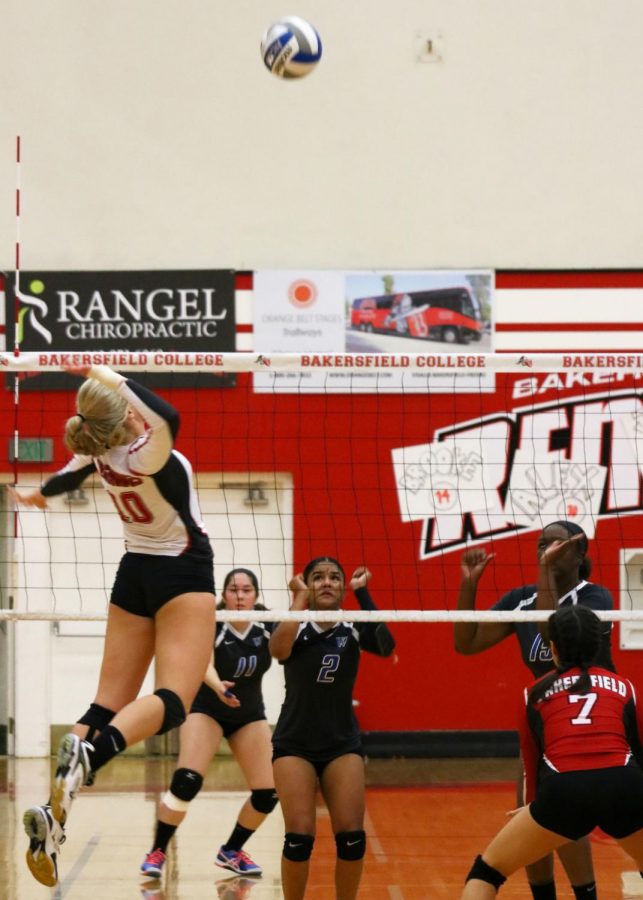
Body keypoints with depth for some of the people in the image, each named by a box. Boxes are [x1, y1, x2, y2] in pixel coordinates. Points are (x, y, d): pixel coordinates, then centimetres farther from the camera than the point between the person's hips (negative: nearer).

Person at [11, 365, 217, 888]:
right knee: (172, 700, -16)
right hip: (184, 574, -7)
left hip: (136, 571, 7)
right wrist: (105, 374, -32)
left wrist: (38, 496, 43)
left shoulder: (97, 455, -4)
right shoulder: (145, 454, -24)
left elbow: (68, 477, 18)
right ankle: (91, 752, -46)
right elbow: (168, 416, -45)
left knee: (111, 701, 6)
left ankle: (56, 811, -11)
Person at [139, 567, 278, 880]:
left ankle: (231, 851, 18)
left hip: (249, 714, 4)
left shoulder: (266, 626, -12)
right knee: (186, 781, -24)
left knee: (267, 793, -5)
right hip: (205, 709, -4)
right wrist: (217, 686, -64)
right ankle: (157, 853, -9)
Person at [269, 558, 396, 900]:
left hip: (343, 746, 2)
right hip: (294, 746, -2)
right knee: (299, 837, -13)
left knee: (352, 838, -9)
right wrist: (300, 598, -20)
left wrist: (362, 592, -21)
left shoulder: (353, 630, -1)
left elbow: (386, 645, -23)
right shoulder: (295, 627, -5)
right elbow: (278, 649, -29)